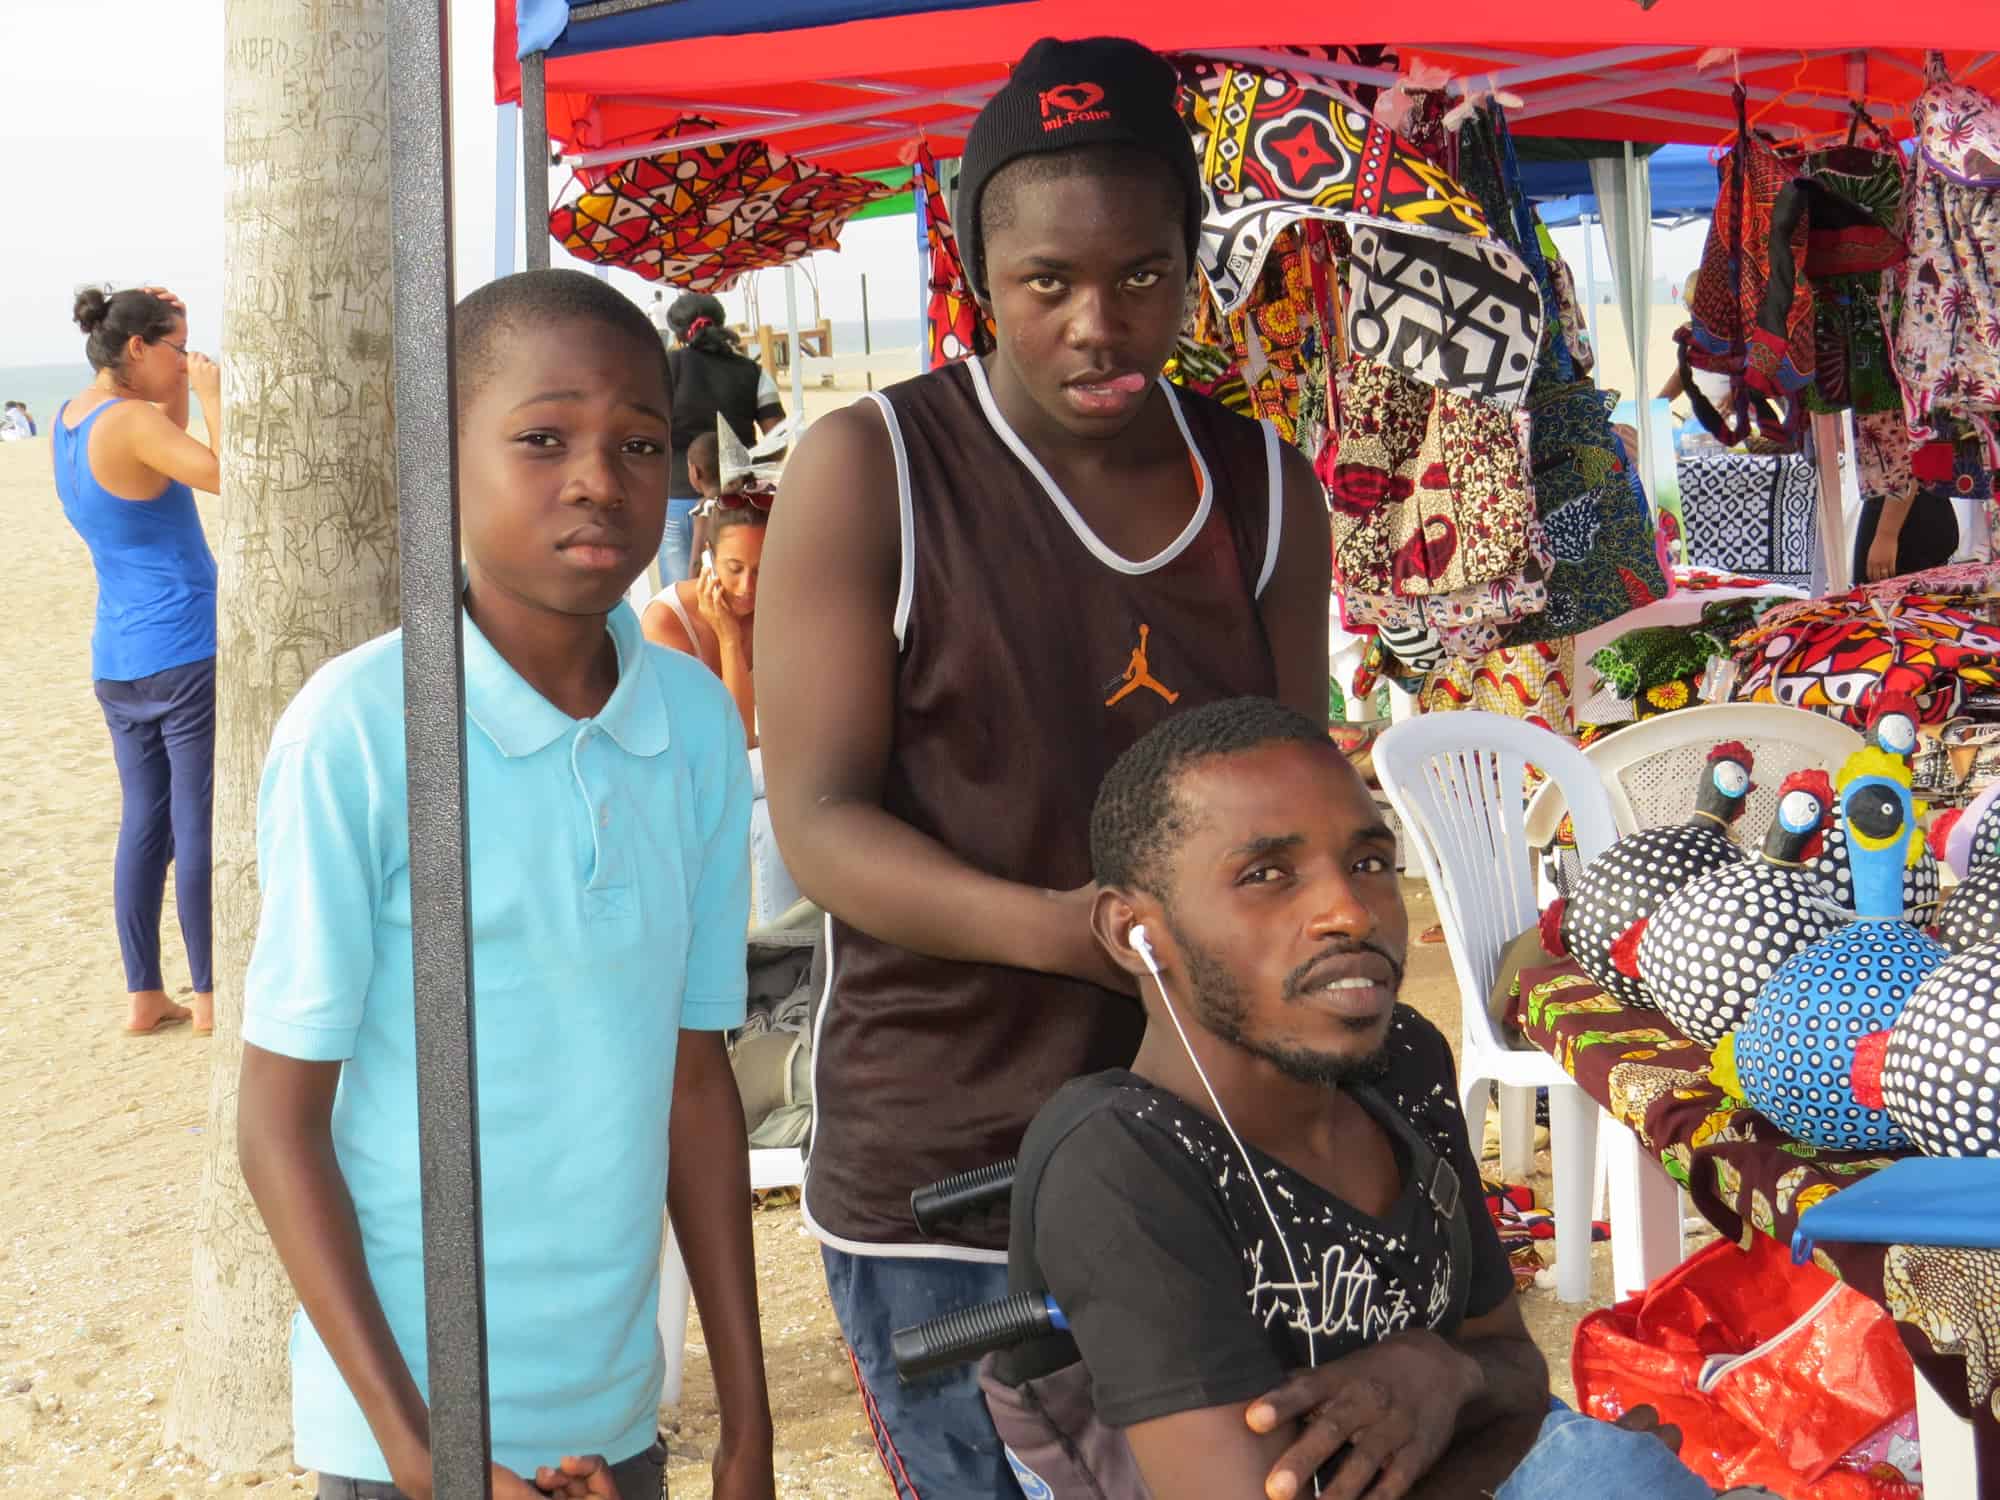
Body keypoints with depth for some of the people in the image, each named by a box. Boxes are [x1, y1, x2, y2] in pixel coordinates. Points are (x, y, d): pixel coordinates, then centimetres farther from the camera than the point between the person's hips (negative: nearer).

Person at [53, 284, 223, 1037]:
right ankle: (211, 996, 8)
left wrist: (176, 359, 11)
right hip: (187, 652, -8)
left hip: (116, 659, 9)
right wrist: (213, 394, -15)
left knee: (144, 820, 12)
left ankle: (143, 996, 16)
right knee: (200, 823, 0)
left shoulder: (68, 419, 9)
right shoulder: (133, 423, -18)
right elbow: (227, 474, -28)